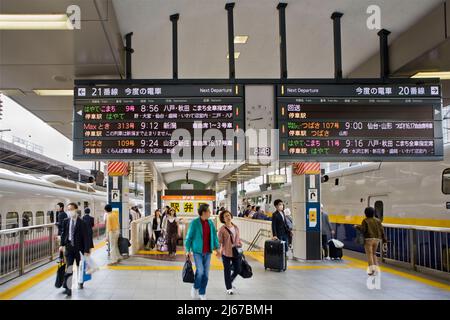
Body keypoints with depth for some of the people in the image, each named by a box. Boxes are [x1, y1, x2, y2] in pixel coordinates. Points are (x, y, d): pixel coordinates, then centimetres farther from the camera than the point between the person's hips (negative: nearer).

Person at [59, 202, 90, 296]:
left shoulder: (82, 223, -12)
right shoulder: (65, 221, 0)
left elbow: (86, 237, -11)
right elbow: (63, 233, 9)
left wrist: (86, 250, -14)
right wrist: (62, 245, 0)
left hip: (79, 248, -2)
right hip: (69, 247, 2)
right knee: (69, 268, -6)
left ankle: (80, 283, 37)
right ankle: (68, 288, -7)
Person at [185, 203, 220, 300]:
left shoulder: (210, 223, 4)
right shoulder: (194, 223, -10)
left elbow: (214, 236, 8)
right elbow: (189, 237, -6)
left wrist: (217, 248, 0)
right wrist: (188, 250, -8)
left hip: (207, 252, 5)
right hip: (197, 252, -5)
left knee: (206, 273, 6)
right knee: (200, 271, -14)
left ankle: (202, 293, 20)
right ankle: (195, 287, 14)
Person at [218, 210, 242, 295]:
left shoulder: (236, 227, 6)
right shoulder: (222, 229, -11)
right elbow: (220, 242, -9)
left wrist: (240, 245, 8)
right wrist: (220, 251, -15)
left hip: (236, 252, 5)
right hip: (226, 253, -5)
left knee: (237, 269, 11)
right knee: (227, 271, 6)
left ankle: (230, 281, 39)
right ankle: (229, 288, 22)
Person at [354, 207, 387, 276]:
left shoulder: (365, 221, -4)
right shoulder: (377, 220, 10)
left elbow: (363, 229, -15)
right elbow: (382, 230, 7)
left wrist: (357, 227, 5)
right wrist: (384, 241, 9)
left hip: (368, 239, -5)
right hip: (377, 239, 5)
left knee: (369, 254, -4)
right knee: (374, 253, 19)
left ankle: (371, 268, -15)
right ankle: (376, 267, 14)